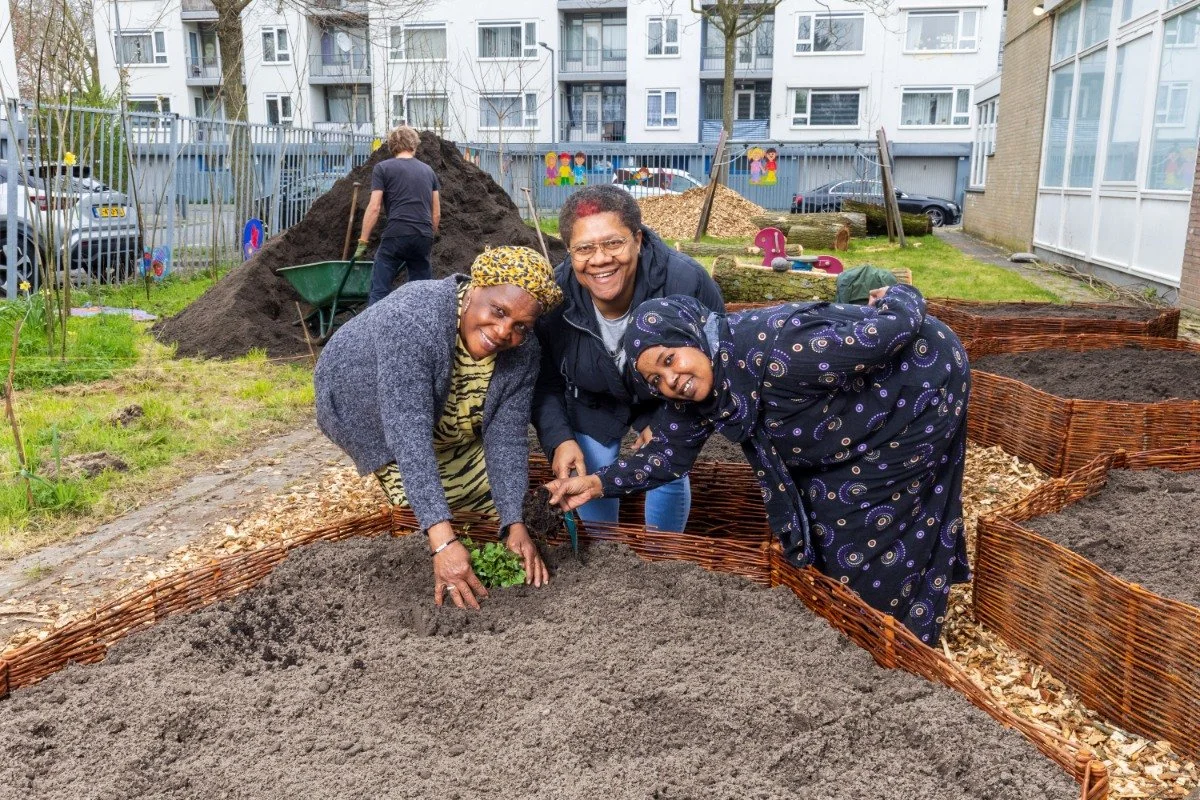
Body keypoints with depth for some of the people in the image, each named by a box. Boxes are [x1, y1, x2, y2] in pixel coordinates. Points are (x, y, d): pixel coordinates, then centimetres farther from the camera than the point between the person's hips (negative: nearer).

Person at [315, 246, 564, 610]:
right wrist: (442, 538, -54)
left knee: (492, 494, 6)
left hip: (442, 421, 5)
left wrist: (514, 523, -33)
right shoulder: (411, 321, -42)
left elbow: (507, 437, -22)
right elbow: (409, 434, -48)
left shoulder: (523, 351, -23)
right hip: (362, 401, -5)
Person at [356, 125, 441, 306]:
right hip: (424, 237, 4)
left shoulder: (383, 168, 5)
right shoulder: (428, 170, 18)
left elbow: (374, 207, -3)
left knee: (379, 291, -2)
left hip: (395, 236, -4)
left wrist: (363, 241, 0)